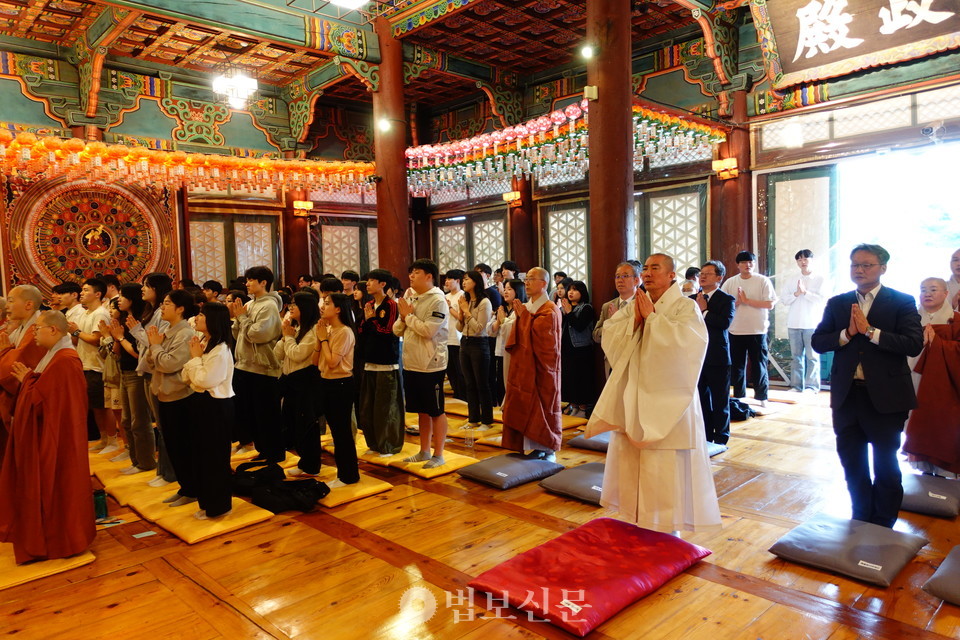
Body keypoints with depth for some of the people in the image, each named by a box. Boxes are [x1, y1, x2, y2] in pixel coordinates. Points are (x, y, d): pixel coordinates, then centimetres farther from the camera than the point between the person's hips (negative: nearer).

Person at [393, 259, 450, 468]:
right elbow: (397, 330, 10)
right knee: (421, 410, 17)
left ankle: (438, 455, 15)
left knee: (436, 411, 4)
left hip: (431, 365, -7)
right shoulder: (409, 297, 9)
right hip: (411, 363, 7)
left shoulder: (437, 300, -13)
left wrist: (409, 315, -13)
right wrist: (403, 318, -9)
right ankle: (424, 451, 28)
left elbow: (428, 330, -23)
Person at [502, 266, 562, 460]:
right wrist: (520, 317, -3)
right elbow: (517, 338, 13)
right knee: (528, 410, 10)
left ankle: (548, 451, 13)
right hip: (524, 367, 8)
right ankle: (537, 448, 20)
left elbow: (540, 338, -23)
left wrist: (524, 316, -15)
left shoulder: (549, 311, -13)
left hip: (541, 369, -8)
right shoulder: (526, 307, 11)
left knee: (542, 408, 1)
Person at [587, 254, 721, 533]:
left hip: (667, 399, -6)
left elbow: (684, 340, -24)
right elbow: (609, 337, 2)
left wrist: (652, 316, -16)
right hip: (634, 396, 6)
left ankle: (669, 525, 15)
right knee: (629, 458, 12)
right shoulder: (635, 306, 10)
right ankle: (636, 519, 27)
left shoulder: (685, 306, -6)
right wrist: (635, 320, -12)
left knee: (666, 466, 0)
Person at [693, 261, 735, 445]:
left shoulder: (726, 300, -4)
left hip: (717, 357, -5)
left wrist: (704, 311, -15)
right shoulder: (692, 299, 10)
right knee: (701, 398, 13)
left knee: (720, 400, 5)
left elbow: (725, 322, -20)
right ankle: (705, 436, 24)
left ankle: (720, 439, 16)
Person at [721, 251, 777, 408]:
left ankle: (762, 397, 15)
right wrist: (736, 302, -14)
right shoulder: (730, 282, 5)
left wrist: (747, 300, -13)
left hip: (757, 331, -2)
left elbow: (770, 304, -9)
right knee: (737, 366, 10)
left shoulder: (763, 281, -2)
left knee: (759, 365, 4)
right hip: (735, 331, 3)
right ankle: (739, 396, 22)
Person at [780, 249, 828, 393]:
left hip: (812, 324, -3)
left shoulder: (820, 279, 1)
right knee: (796, 356, 8)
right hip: (794, 323, 4)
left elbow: (822, 299, -8)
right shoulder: (791, 279, 11)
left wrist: (805, 292, -14)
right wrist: (796, 293, -10)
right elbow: (784, 299, 5)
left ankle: (812, 386, 3)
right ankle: (797, 385, 13)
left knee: (812, 356, -2)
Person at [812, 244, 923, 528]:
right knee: (852, 463, 15)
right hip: (847, 395, 4)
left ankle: (883, 527, 26)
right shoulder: (837, 303, 6)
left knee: (885, 466, 10)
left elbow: (914, 344, -17)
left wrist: (870, 331, -21)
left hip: (885, 396, -3)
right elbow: (818, 342, -1)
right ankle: (860, 520, 32)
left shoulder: (901, 302, -4)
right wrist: (847, 333, -16)